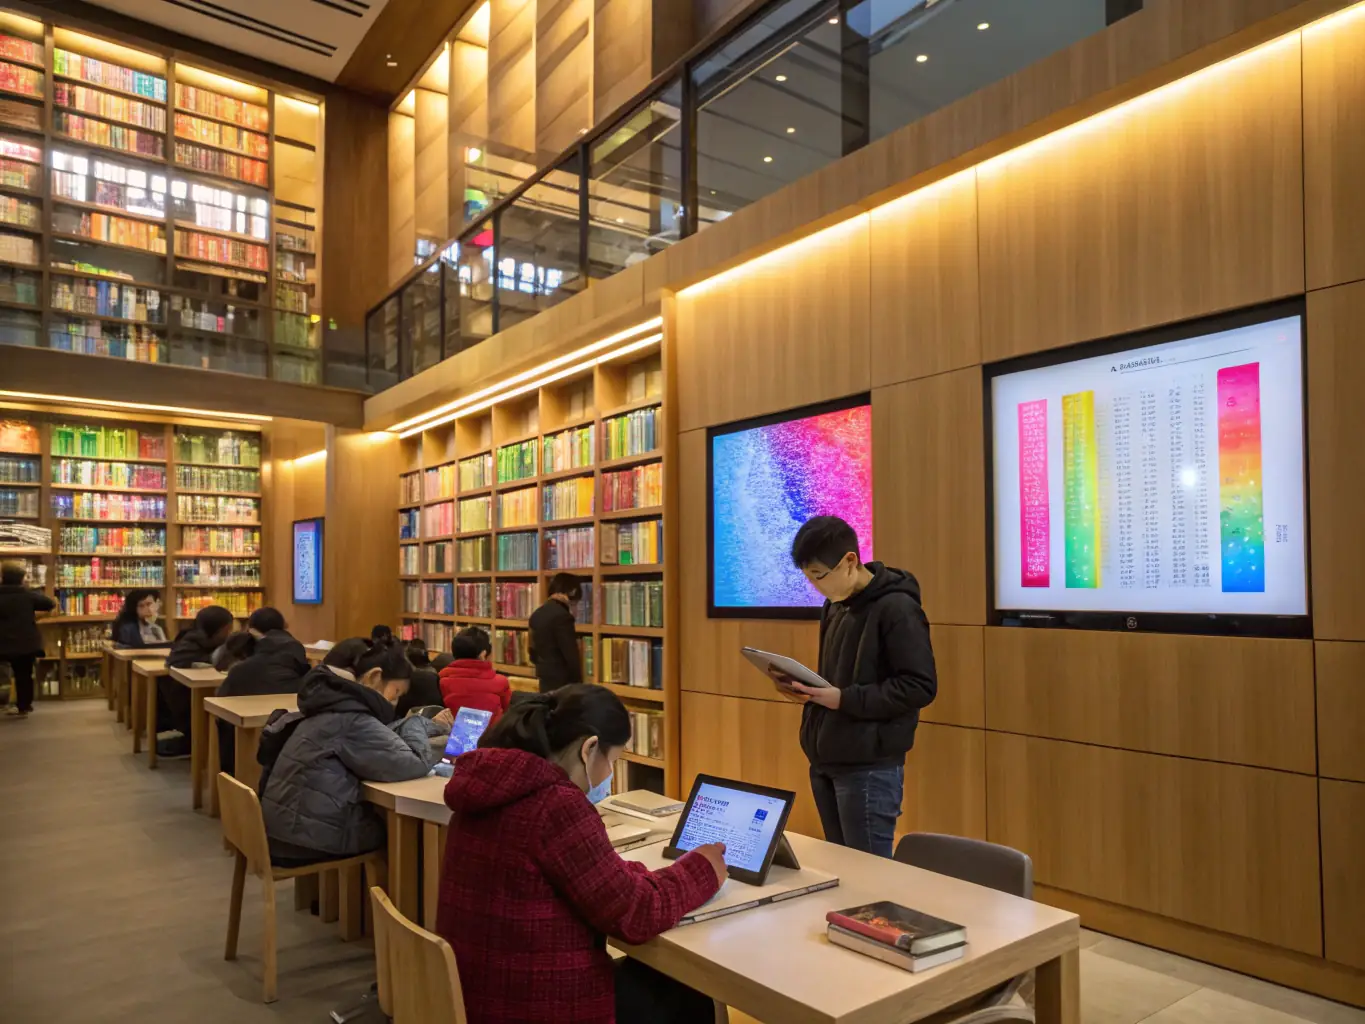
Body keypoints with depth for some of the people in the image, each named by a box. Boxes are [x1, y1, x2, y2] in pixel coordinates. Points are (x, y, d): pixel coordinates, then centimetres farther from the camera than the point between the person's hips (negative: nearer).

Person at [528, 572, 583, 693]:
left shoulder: (537, 614, 7)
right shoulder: (562, 616, -19)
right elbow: (571, 654, -17)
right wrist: (578, 682, -6)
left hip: (545, 679, 8)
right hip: (562, 680, -8)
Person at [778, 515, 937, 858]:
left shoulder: (896, 608, -15)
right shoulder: (834, 606, 11)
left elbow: (920, 686, -18)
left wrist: (845, 700, -22)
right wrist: (806, 687, 0)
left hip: (869, 767, -8)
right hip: (826, 760, 8)